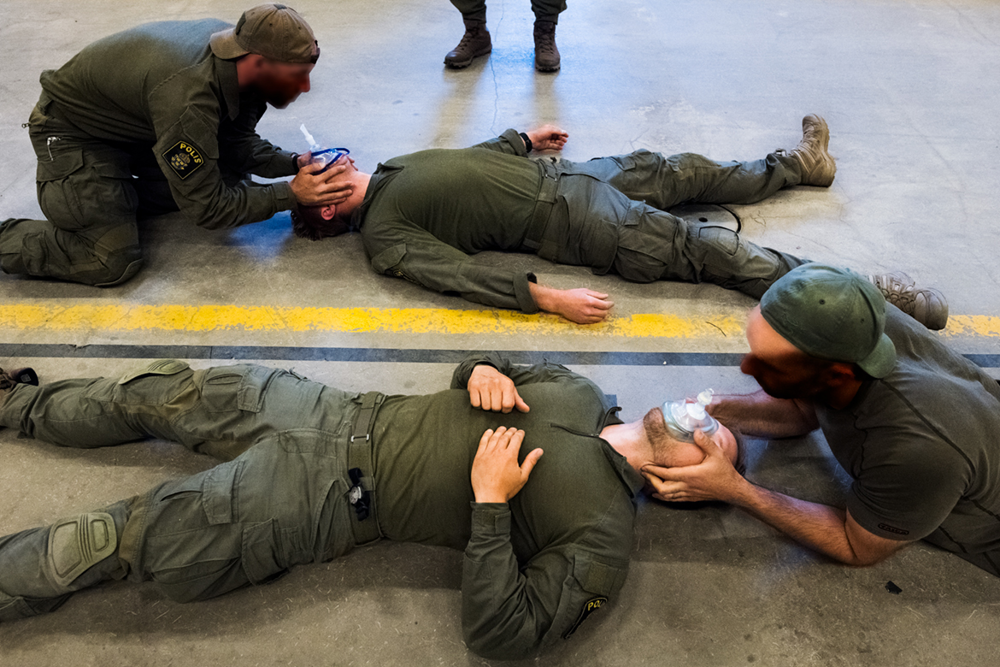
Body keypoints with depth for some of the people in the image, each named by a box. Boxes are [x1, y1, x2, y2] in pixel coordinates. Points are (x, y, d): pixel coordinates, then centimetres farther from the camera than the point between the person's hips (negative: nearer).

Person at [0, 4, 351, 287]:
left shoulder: (237, 46, -16)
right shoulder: (188, 97, -41)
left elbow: (236, 142, -2)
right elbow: (207, 209, -32)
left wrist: (293, 163, -17)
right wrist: (291, 194, -29)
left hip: (136, 123, 8)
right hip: (75, 131, -8)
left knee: (233, 183, 0)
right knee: (113, 262, -18)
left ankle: (119, 194, 10)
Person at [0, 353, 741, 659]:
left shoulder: (603, 537, -12)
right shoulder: (579, 393, 5)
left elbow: (501, 634, -19)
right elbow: (480, 372, 16)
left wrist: (489, 505, -25)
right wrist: (482, 370, -8)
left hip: (337, 499, -5)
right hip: (346, 416, 6)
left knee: (130, 537, -12)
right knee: (172, 392, 9)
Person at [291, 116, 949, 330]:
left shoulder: (390, 170, 14)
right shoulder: (383, 236, -11)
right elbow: (462, 274, -22)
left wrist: (524, 137, 23)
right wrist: (549, 299, -29)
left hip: (551, 171, 8)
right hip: (559, 221, -8)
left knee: (674, 170, 10)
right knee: (697, 246, -12)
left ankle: (796, 165, 32)